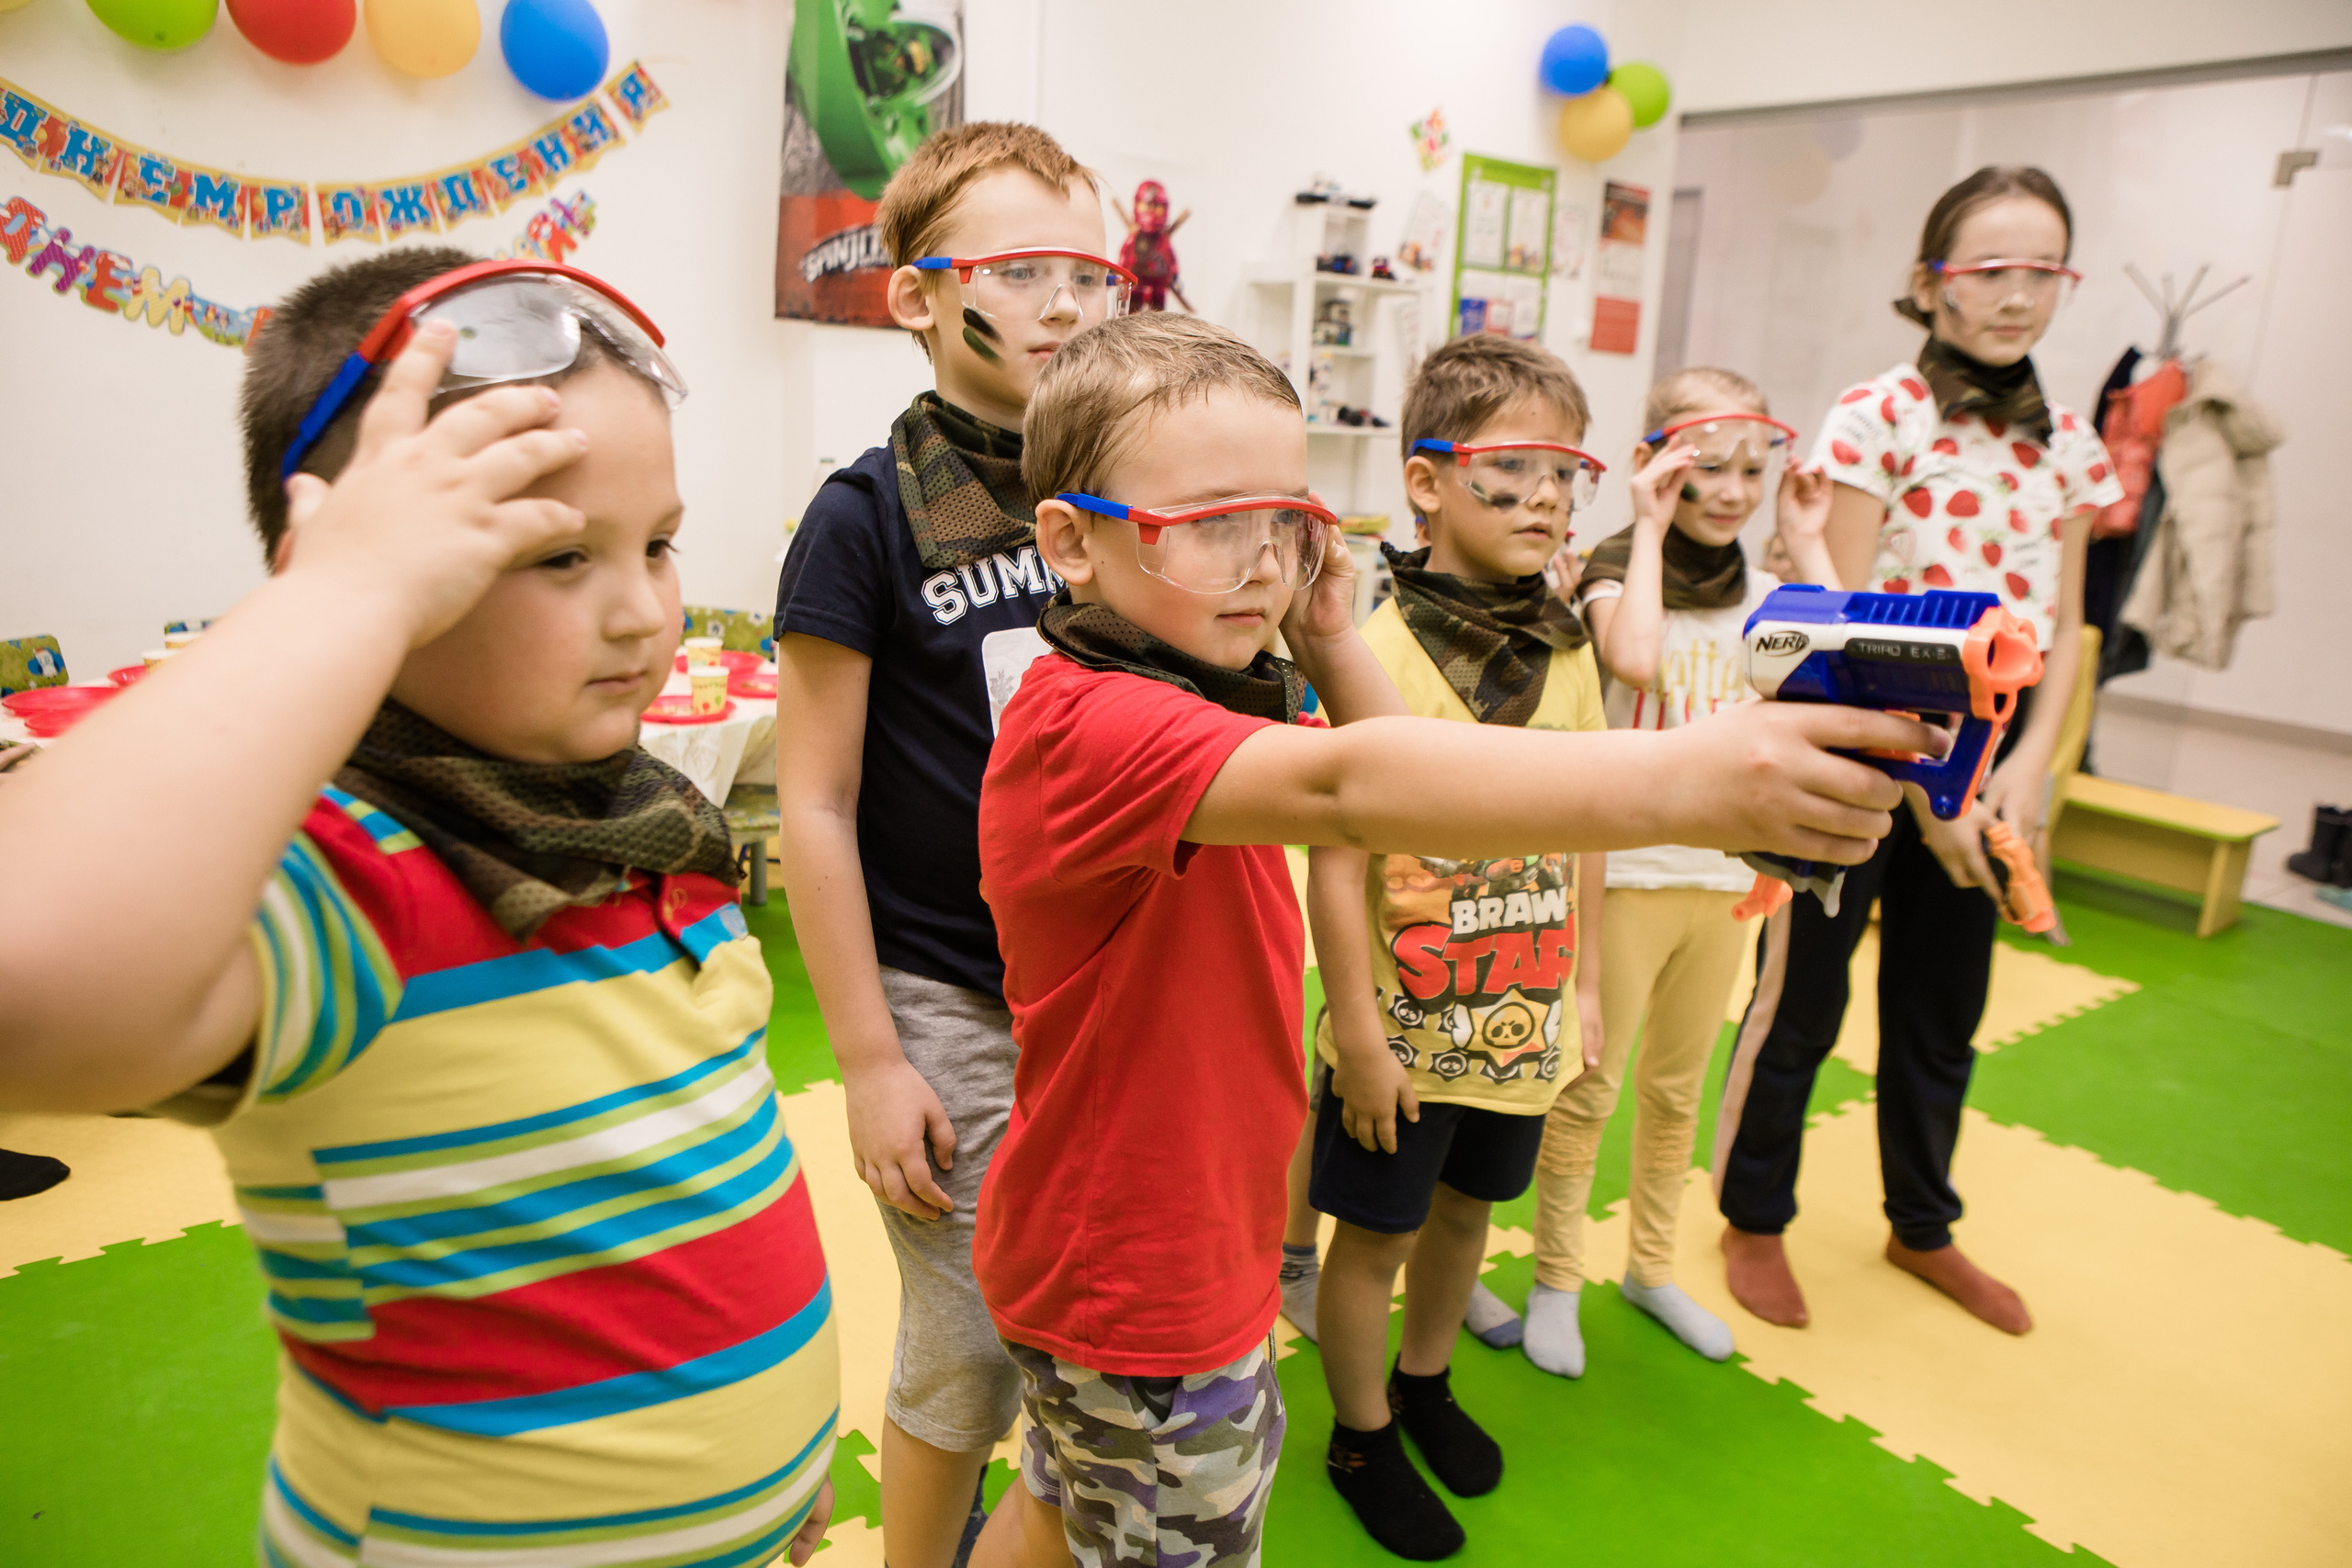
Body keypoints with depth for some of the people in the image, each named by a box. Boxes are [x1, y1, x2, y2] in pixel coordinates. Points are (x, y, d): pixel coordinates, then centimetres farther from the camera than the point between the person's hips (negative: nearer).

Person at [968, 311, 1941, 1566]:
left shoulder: (1193, 692, 3)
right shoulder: (1086, 723, -30)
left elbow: (1394, 776, 11)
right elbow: (1341, 787, -49)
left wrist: (1331, 639, -4)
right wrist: (1674, 781, -59)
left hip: (1191, 1239, 9)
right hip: (1133, 1286, -9)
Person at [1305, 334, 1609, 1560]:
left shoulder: (1566, 651, 0)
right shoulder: (1379, 651, -19)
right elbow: (1338, 858, -18)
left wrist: (1582, 983, 10)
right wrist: (1360, 1033, -16)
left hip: (1524, 1020, 6)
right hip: (1408, 1025, -5)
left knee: (1466, 1211, 23)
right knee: (1375, 1233, 12)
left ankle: (1424, 1384, 49)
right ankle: (1361, 1436, 36)